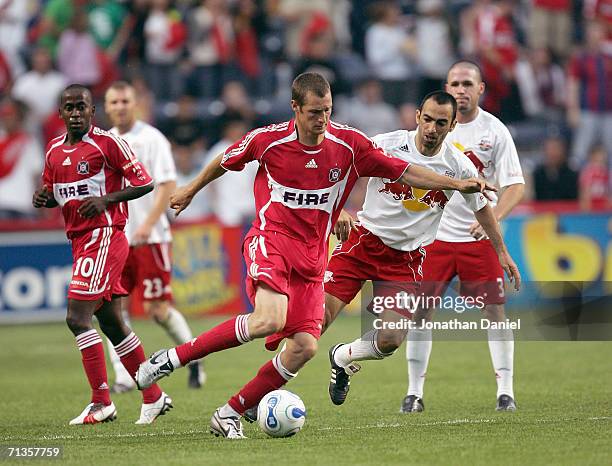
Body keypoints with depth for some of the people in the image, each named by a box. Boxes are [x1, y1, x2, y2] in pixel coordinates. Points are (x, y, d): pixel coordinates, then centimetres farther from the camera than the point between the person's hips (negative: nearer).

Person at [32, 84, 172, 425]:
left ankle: (102, 402, -10)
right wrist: (43, 198, 3)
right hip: (80, 240, 8)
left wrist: (106, 199, -19)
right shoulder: (55, 151, 13)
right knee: (112, 323, 13)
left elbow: (145, 183, -7)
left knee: (77, 317, -15)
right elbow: (54, 193, 26)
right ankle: (154, 397, 22)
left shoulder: (107, 142, -8)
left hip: (104, 236, -8)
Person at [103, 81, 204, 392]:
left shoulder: (151, 139, -6)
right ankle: (123, 377, -2)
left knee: (156, 308, -6)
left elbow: (168, 185, -12)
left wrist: (148, 224, -20)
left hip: (149, 237, -6)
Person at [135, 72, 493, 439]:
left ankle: (230, 414, 3)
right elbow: (226, 161, 12)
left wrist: (456, 184, -6)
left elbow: (403, 172, 2)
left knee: (304, 346, -10)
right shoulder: (268, 140, -7)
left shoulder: (350, 144, -3)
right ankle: (173, 359, -20)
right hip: (271, 239, -4)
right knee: (270, 319, -31)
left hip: (312, 255, 4)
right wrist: (192, 190, 27)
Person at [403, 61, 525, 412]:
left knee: (495, 310, -4)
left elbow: (516, 186, -7)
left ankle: (506, 390, 5)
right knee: (421, 309, -3)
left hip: (479, 237, -2)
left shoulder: (495, 131, -4)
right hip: (435, 235, 2)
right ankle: (415, 391, 6)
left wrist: (492, 218, -22)